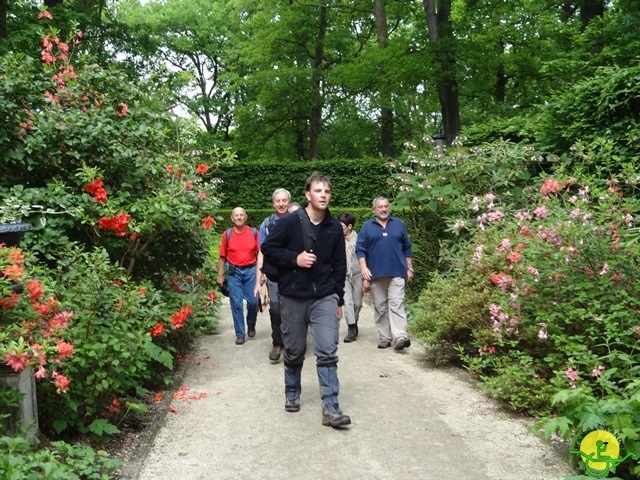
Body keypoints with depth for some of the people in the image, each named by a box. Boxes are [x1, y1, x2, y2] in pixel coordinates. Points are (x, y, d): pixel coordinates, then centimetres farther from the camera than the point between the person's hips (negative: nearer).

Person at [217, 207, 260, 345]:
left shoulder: (254, 232, 0)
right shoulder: (227, 234, 0)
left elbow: (259, 253, 1)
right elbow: (222, 256, 4)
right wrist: (220, 275, 2)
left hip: (250, 270, 0)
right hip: (233, 272, 0)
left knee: (253, 301, 2)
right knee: (236, 303, 1)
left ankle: (251, 326, 30)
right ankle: (240, 334, 11)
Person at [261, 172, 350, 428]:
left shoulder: (335, 228, 3)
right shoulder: (290, 222, -8)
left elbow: (339, 266, 9)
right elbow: (268, 248, -3)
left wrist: (339, 299, 8)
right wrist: (295, 258, -16)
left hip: (325, 297, 2)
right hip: (293, 296, -1)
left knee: (328, 352, -7)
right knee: (294, 351, 12)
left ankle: (331, 408, -4)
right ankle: (292, 394, 34)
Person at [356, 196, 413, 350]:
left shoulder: (398, 224, 10)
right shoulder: (367, 226, 6)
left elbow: (407, 247, 12)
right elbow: (360, 249, 0)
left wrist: (409, 269, 9)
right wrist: (364, 269, -12)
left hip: (397, 272, 0)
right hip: (376, 273, 1)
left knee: (396, 305, -10)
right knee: (380, 307, 5)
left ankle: (399, 337, -17)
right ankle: (384, 338, 12)